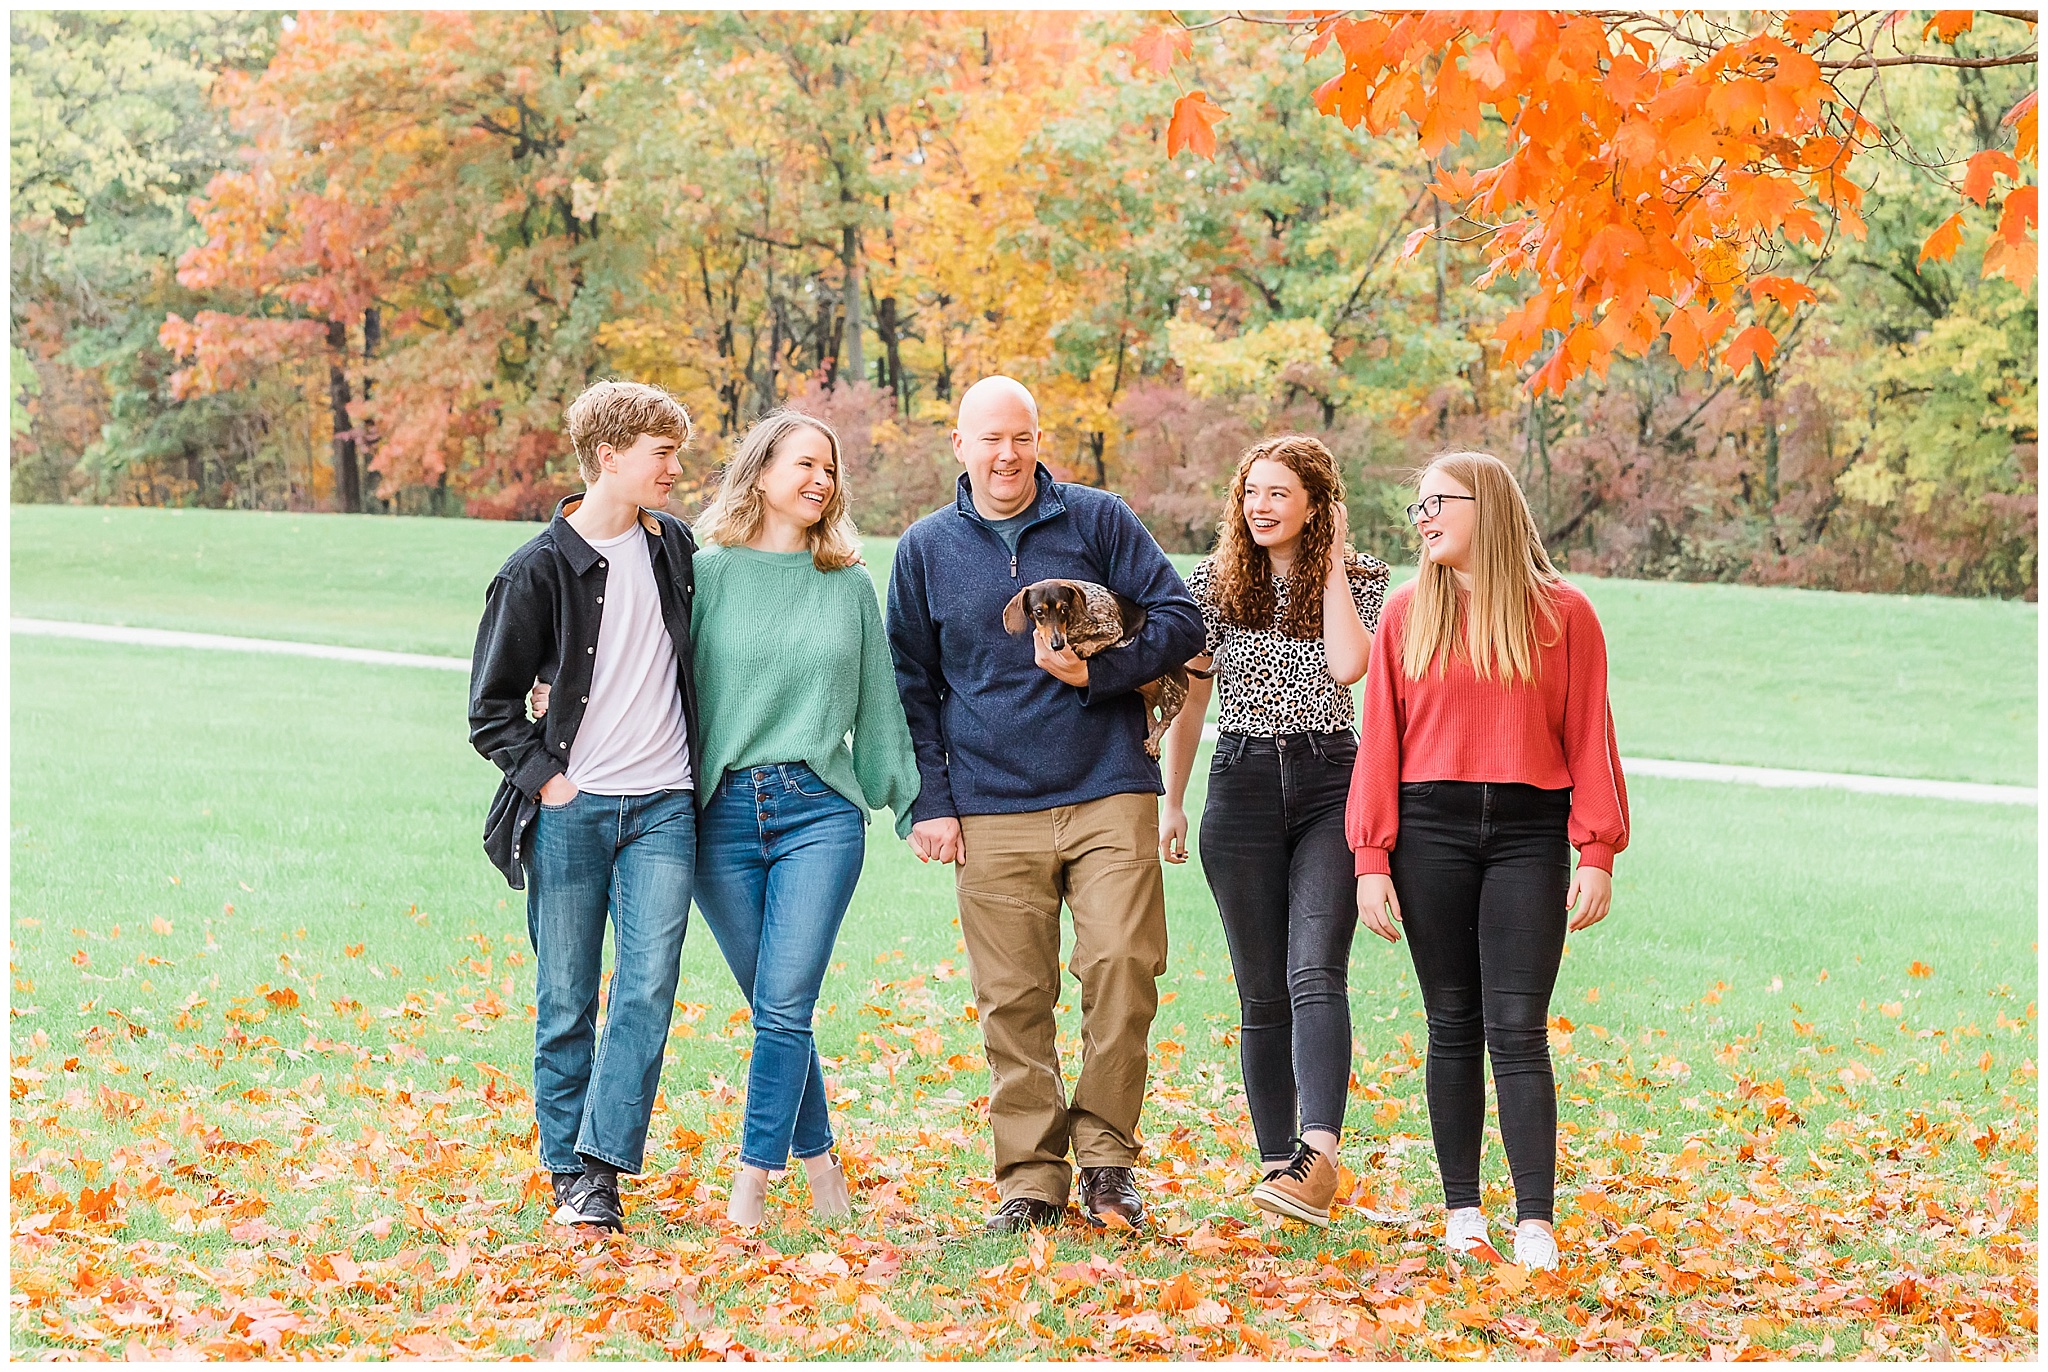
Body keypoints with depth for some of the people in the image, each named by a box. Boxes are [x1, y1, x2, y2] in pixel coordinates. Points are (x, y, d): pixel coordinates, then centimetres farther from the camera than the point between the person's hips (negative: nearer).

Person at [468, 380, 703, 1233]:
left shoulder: (673, 546, 9)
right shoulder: (539, 570, -5)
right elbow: (491, 707, 0)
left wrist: (698, 763, 18)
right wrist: (547, 777, -10)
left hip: (663, 809, 3)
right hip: (570, 811, -3)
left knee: (649, 989, -9)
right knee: (566, 1001, 3)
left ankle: (602, 1167, -7)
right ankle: (566, 1168, 14)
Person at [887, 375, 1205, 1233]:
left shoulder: (1098, 521, 6)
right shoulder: (926, 549, 11)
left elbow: (1179, 622, 4)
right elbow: (911, 685, 15)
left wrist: (1097, 672, -12)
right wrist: (927, 801, 5)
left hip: (1109, 793, -1)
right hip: (991, 812, 1)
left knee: (1122, 966, -13)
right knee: (1013, 1000, 0)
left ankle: (1106, 1156, 2)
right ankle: (1031, 1178, 9)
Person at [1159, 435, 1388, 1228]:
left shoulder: (1360, 580, 4)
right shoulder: (1213, 583, 7)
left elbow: (1347, 665, -15)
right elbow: (1188, 696, 12)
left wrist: (1331, 564, -6)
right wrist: (1171, 801, 9)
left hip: (1329, 784, -2)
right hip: (1242, 785, 2)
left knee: (1314, 974, -18)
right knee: (1262, 991, 3)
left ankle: (1318, 1154, -28)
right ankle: (1276, 1159, 9)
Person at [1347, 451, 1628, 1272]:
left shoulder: (1562, 614, 3)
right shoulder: (1406, 613, 7)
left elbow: (1589, 738, 2)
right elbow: (1380, 740, 5)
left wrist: (1597, 854, -5)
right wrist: (1371, 861, -1)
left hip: (1528, 834, -2)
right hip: (1430, 829, 2)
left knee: (1517, 1030, -6)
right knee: (1453, 1027, 6)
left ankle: (1535, 1226, -7)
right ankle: (1461, 1213, 13)